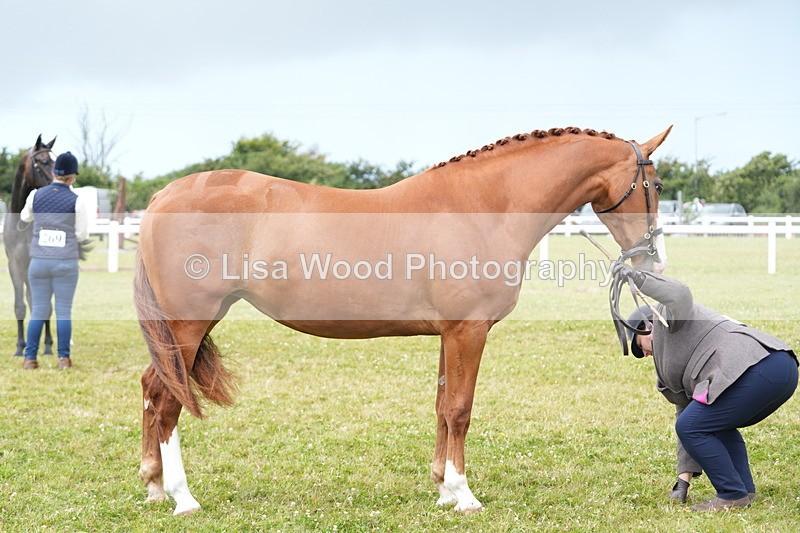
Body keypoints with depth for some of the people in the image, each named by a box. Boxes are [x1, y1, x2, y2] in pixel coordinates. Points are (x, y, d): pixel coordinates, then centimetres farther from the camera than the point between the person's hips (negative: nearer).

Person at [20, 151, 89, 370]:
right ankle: (64, 358, 4)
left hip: (39, 261, 2)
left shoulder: (36, 195, 0)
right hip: (66, 263, -2)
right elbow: (82, 235, -2)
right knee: (64, 311, 5)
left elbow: (25, 217, 19)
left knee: (38, 311, 7)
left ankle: (30, 358, 6)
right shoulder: (76, 201, -7)